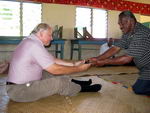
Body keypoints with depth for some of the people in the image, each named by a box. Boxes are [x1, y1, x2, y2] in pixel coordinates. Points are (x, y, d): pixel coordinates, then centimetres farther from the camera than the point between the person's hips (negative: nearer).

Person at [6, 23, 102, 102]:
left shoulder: (31, 42, 8)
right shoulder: (34, 45, -23)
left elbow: (53, 60, 10)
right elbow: (55, 69, -21)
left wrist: (74, 64, 6)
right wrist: (79, 69, -11)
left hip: (23, 84, 10)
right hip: (19, 90, -10)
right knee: (60, 82, -16)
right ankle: (83, 88, 6)